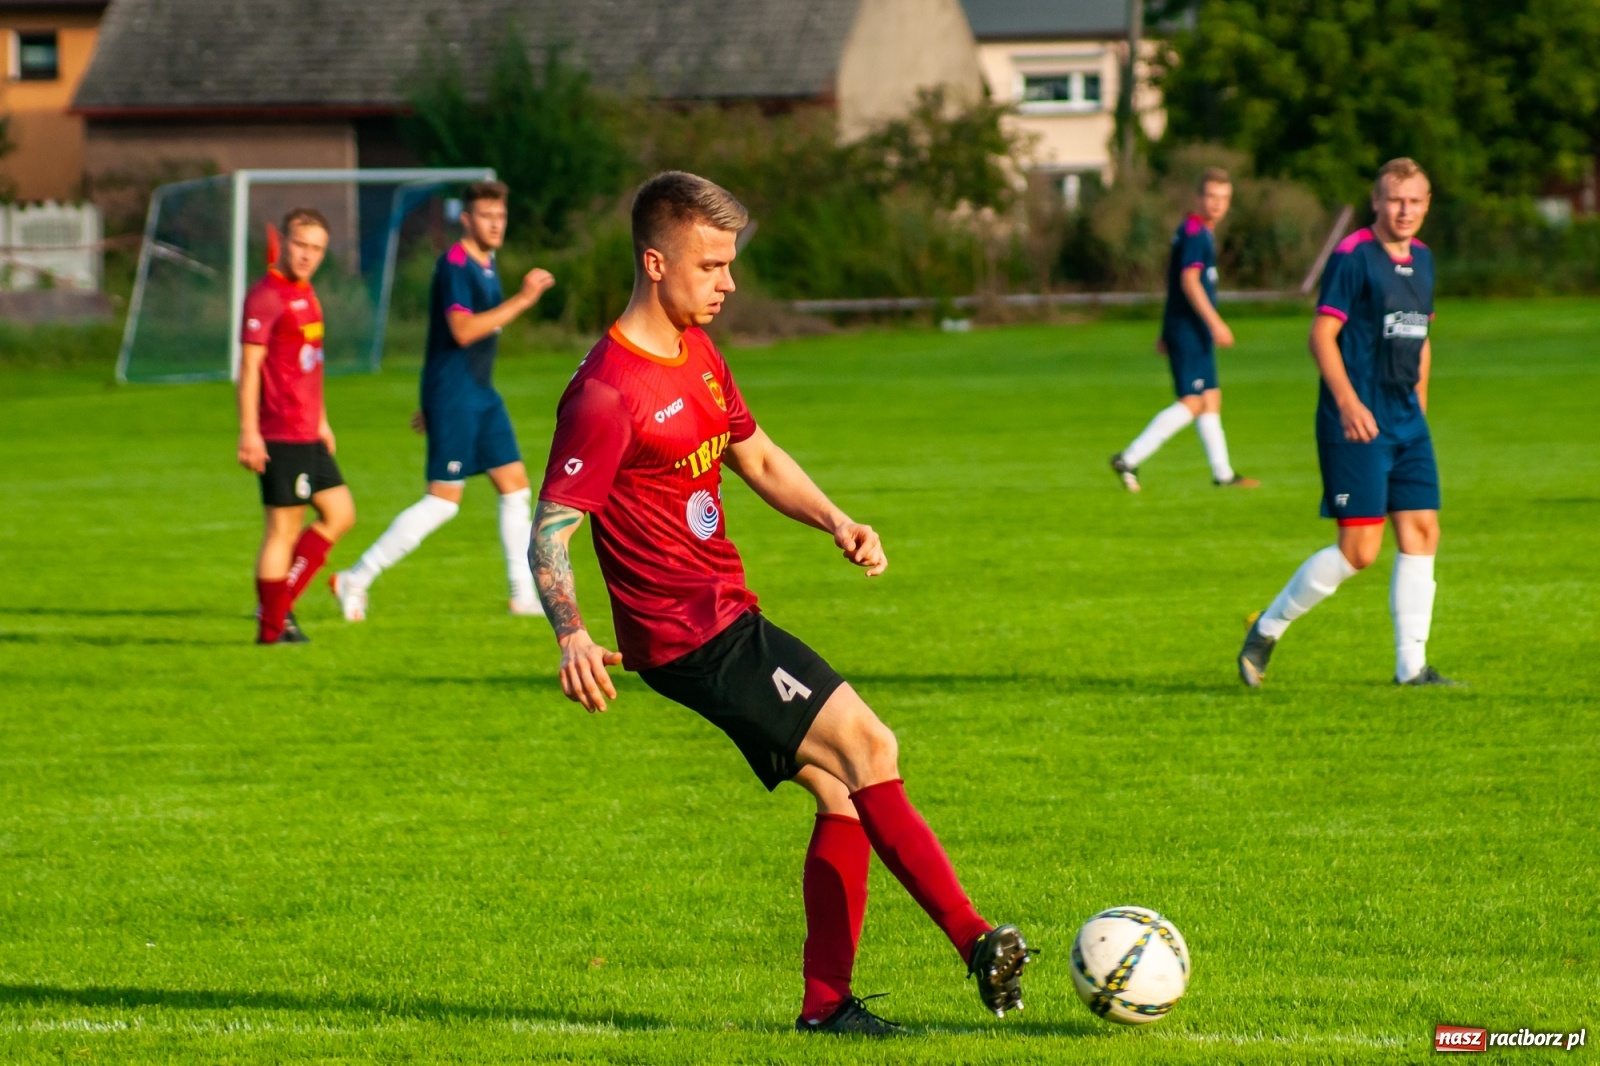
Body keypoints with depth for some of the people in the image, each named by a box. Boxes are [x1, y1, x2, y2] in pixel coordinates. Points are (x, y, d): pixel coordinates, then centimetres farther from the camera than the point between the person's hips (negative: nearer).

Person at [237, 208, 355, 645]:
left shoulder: (305, 293, 15)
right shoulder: (265, 296, -13)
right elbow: (249, 366, -16)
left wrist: (322, 422, 26)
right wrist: (248, 432, -21)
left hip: (308, 434, 10)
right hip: (280, 436, -10)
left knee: (340, 513, 12)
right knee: (283, 528, -5)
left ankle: (278, 604, 15)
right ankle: (272, 626, 3)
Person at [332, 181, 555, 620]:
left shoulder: (485, 266, 15)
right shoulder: (454, 264, -15)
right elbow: (462, 330, -26)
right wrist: (523, 299, -26)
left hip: (481, 394, 9)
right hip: (452, 396, -9)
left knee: (515, 485, 5)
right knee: (443, 499, -8)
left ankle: (525, 595, 9)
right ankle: (355, 580, -2)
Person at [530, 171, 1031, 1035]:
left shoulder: (697, 355, 12)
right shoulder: (607, 394, -18)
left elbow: (755, 457, 27)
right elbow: (549, 534, -21)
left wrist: (834, 522, 9)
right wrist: (573, 638, -37)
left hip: (732, 621, 9)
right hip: (693, 639, -9)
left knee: (845, 792, 5)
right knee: (868, 749, -15)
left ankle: (826, 1002, 9)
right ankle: (977, 943, -15)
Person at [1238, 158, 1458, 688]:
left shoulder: (1422, 260, 14)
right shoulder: (1352, 257, -11)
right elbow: (1321, 334, -14)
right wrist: (1347, 401, -23)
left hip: (1406, 421, 8)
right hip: (1357, 423, -8)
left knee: (1422, 533, 1)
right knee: (1360, 549, -10)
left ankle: (1411, 665, 5)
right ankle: (1266, 630, 6)